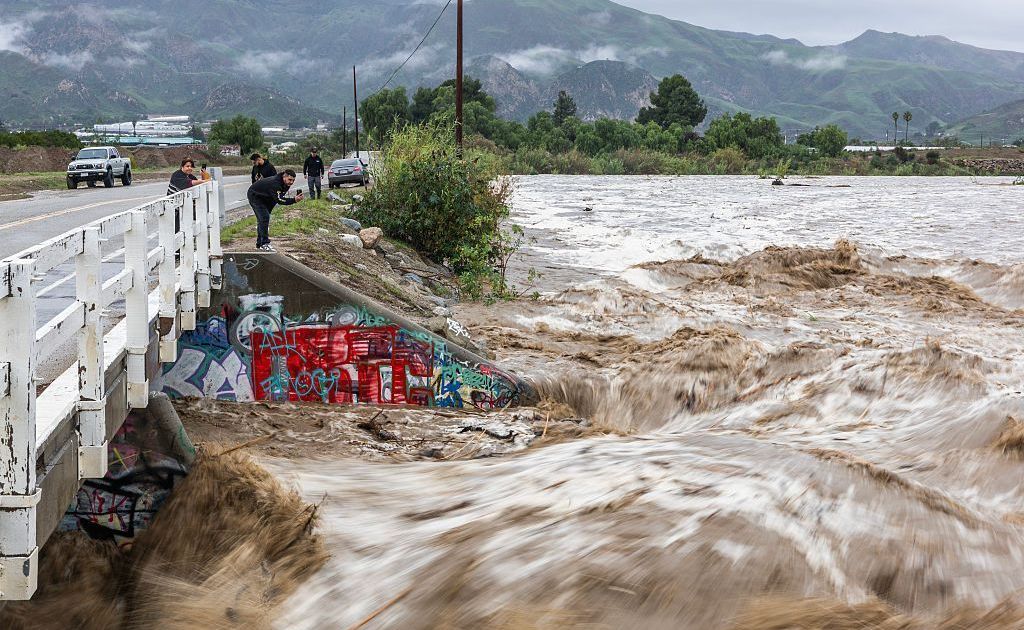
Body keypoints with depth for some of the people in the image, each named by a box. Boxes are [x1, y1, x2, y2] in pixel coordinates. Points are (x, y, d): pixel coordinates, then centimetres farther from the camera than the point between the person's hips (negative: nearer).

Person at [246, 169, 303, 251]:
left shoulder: (286, 185, -7)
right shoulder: (275, 183, -38)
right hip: (254, 195, -10)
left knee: (262, 219, 15)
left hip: (264, 197, 10)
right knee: (264, 217, -18)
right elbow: (279, 200, -49)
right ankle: (264, 244, -16)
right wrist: (294, 200, -59)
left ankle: (259, 243, 25)